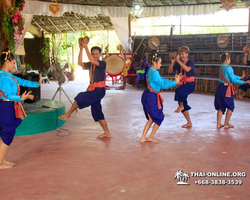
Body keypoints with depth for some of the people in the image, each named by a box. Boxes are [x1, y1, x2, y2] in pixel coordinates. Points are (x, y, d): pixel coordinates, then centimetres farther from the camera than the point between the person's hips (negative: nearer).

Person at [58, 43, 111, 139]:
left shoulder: (103, 63, -6)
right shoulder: (90, 65, 14)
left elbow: (92, 61, -23)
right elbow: (80, 63, -1)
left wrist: (86, 48, -20)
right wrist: (81, 50, -8)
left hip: (99, 90, -9)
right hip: (93, 89, 9)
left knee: (80, 97, -19)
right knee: (96, 112, 10)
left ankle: (68, 114, 0)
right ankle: (107, 133, 18)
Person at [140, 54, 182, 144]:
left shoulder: (151, 70, 11)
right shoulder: (155, 73, -21)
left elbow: (162, 80, 13)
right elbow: (163, 85, -19)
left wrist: (173, 81, 8)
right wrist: (175, 82, -12)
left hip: (147, 96, 10)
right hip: (151, 97, -10)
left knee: (151, 119, 18)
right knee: (159, 117, 8)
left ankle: (143, 138, 21)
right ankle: (151, 137, 21)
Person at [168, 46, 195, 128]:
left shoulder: (191, 62, -5)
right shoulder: (178, 63, 9)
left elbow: (187, 69, -26)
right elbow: (170, 71, 7)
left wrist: (178, 60, -25)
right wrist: (172, 63, -9)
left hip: (190, 84, -6)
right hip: (181, 84, 6)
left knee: (179, 90, -38)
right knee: (184, 106, 7)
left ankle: (181, 106, -13)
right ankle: (189, 123, 21)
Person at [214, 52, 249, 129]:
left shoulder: (221, 68, 11)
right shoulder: (229, 68, -15)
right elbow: (233, 80, -14)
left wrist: (240, 77, 24)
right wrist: (244, 82, -10)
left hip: (220, 87, 8)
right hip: (226, 88, -7)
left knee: (221, 107, 13)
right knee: (230, 107, 9)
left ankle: (218, 124, 14)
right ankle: (226, 124, 13)